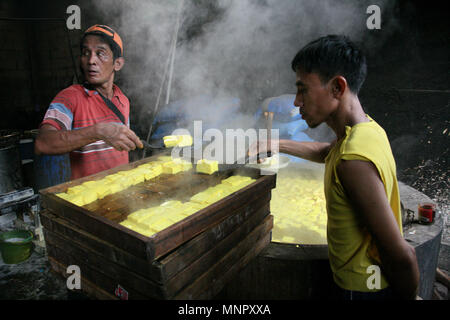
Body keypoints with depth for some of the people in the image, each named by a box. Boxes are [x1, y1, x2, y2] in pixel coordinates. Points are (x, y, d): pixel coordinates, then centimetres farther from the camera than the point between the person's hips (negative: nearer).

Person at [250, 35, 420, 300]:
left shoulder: (355, 161, -33)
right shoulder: (368, 127, -3)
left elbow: (401, 255, -29)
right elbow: (326, 151, 19)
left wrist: (407, 294, -10)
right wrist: (276, 145, 16)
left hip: (363, 288, -8)